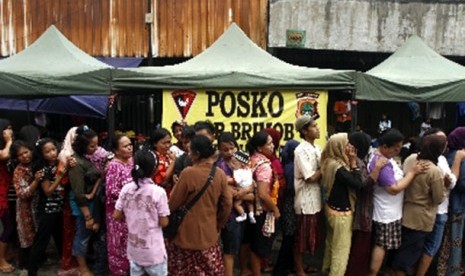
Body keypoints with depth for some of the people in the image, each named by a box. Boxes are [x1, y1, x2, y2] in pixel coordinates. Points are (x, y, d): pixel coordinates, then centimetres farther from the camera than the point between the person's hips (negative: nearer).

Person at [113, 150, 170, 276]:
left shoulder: (126, 189, -7)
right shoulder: (158, 192, -20)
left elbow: (116, 216, 0)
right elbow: (164, 223, -15)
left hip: (133, 248, 5)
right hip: (153, 250, -4)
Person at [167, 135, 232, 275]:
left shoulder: (188, 173, -19)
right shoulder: (220, 174, -5)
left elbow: (173, 203, -11)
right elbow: (227, 204, 2)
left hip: (188, 234, -4)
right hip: (209, 233, 5)